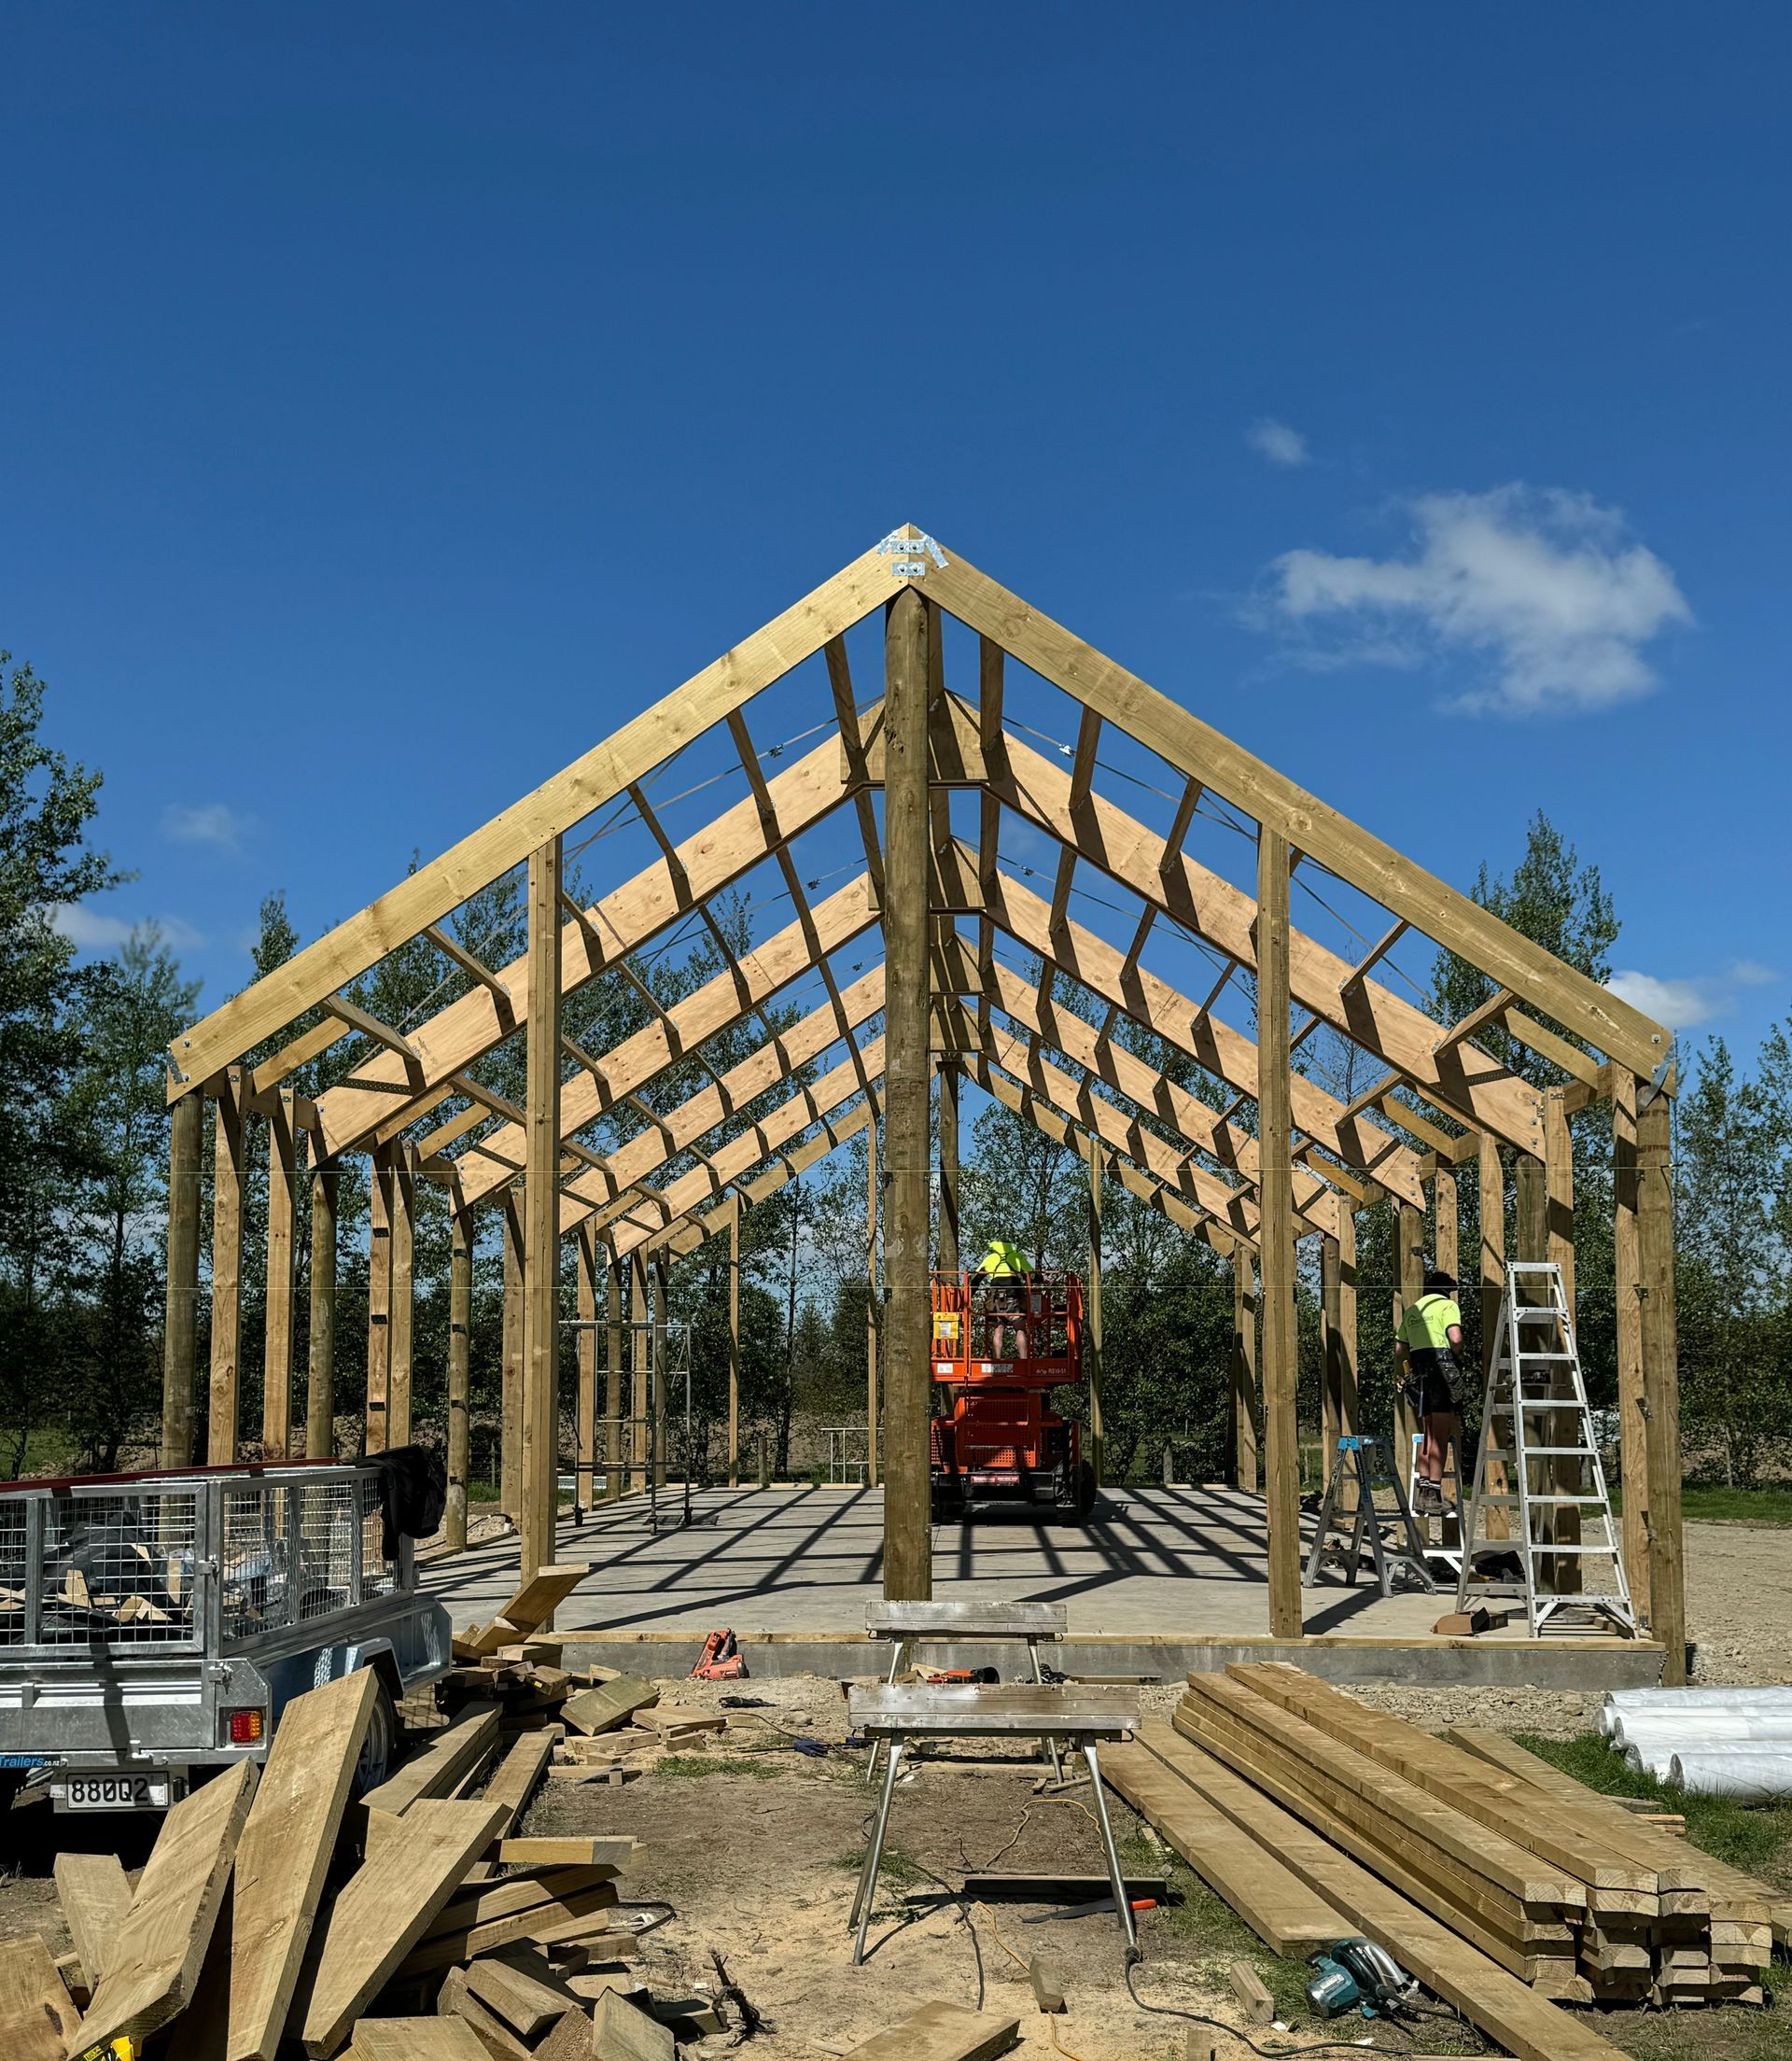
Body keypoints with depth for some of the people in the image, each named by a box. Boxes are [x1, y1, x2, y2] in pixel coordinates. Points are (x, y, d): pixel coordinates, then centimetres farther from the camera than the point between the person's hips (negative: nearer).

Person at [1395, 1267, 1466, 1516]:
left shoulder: (1412, 1311, 20)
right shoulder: (1447, 1305, 0)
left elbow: (1399, 1350, 17)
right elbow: (1455, 1338, -16)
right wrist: (1458, 1356, 1)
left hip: (1418, 1371, 6)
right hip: (1442, 1366, -6)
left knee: (1428, 1434, 14)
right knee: (1441, 1435, -6)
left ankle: (1422, 1490, 12)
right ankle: (1433, 1493, -10)